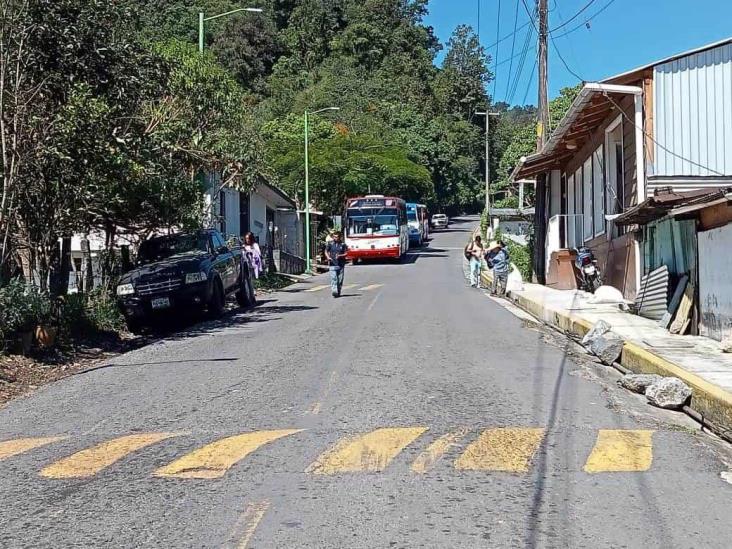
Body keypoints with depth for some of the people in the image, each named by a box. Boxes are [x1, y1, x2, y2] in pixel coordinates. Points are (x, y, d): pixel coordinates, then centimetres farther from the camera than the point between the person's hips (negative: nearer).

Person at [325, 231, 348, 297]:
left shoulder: (343, 244, 6)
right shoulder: (330, 244, 7)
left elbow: (346, 253, 4)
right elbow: (326, 251, 14)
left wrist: (340, 256, -14)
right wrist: (328, 257, -6)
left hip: (341, 264, 1)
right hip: (332, 264, -1)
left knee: (340, 279, 5)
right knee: (333, 278, -14)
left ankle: (338, 292, 17)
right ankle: (334, 291, -23)